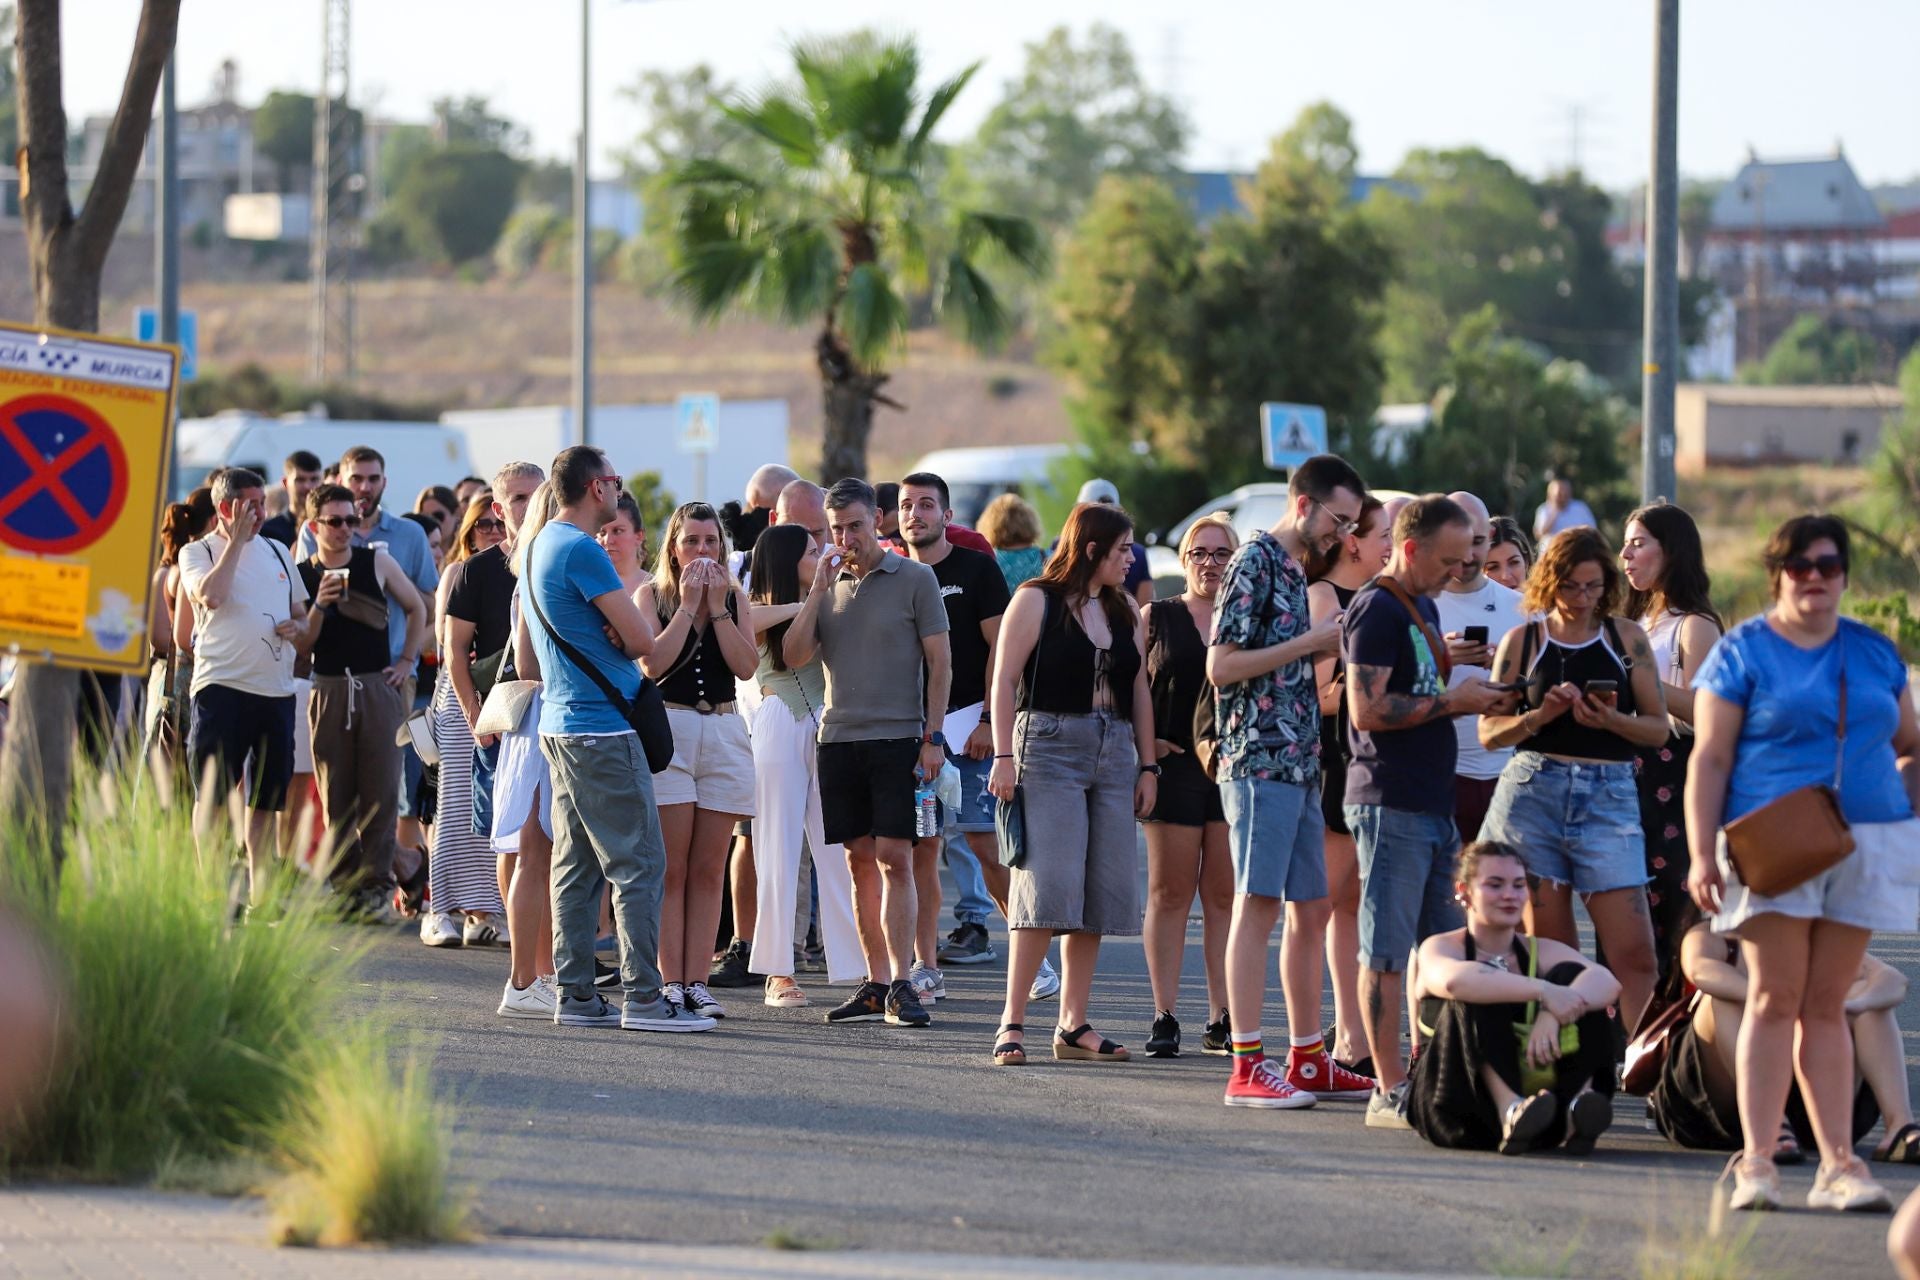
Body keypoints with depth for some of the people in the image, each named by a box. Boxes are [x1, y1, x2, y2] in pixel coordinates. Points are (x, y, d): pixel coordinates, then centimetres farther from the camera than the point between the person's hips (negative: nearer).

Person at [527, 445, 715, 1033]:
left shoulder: (541, 545, 15)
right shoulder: (581, 551, -16)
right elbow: (643, 640, -16)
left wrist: (619, 630, -3)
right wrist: (629, 633, 5)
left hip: (561, 722, 10)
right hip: (601, 728, -10)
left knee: (576, 865, 10)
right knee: (638, 864, -7)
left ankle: (576, 995, 11)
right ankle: (642, 996, -9)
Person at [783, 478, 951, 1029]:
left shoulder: (915, 579, 0)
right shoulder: (830, 583, 13)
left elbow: (940, 661, 0)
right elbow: (795, 656, 5)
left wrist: (933, 736, -7)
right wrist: (819, 590, -4)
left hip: (898, 737, -4)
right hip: (839, 736, 4)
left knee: (894, 859, -10)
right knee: (861, 860, 6)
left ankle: (901, 984, -10)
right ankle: (876, 984, 10)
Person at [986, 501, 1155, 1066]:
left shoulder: (1125, 610, 16)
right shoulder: (1036, 601, -1)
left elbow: (1139, 690, 18)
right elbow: (1005, 680, -4)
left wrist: (1147, 765, 12)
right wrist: (1004, 755, -13)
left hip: (1114, 753, 6)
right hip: (1050, 747, -6)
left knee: (1100, 892, 2)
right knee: (1047, 885, -14)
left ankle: (1074, 1025, 6)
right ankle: (1012, 1023, -13)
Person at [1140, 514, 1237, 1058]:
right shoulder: (1156, 618, 6)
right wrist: (1143, 743, -5)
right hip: (1174, 767, -1)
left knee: (1226, 896, 2)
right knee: (1170, 892, 0)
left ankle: (1222, 1018, 5)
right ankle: (1164, 1017, 2)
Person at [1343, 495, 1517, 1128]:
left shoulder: (1425, 607, 19)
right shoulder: (1375, 610, -11)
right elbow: (1367, 709, -19)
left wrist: (1474, 699, 11)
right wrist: (1453, 701, -15)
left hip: (1433, 802, 10)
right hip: (1391, 806, -10)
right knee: (1387, 951, -6)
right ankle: (1390, 1090, -5)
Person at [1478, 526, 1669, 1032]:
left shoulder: (1627, 637, 8)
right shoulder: (1523, 640, 8)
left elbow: (1658, 727, 8)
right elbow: (1490, 732, 7)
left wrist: (1612, 721, -11)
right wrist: (1541, 715, -11)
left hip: (1609, 795, 0)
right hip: (1532, 793, 0)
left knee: (1634, 952, -11)